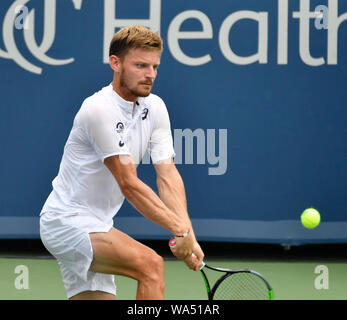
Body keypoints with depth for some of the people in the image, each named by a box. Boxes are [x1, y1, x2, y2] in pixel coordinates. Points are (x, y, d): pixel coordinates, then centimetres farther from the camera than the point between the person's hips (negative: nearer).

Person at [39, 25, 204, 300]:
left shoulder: (154, 107, 4)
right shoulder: (100, 109, -20)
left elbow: (168, 175, -4)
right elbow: (129, 185, -22)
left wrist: (188, 235, -18)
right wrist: (180, 229, -24)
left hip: (97, 226, 9)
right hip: (68, 221, -9)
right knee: (151, 264, -25)